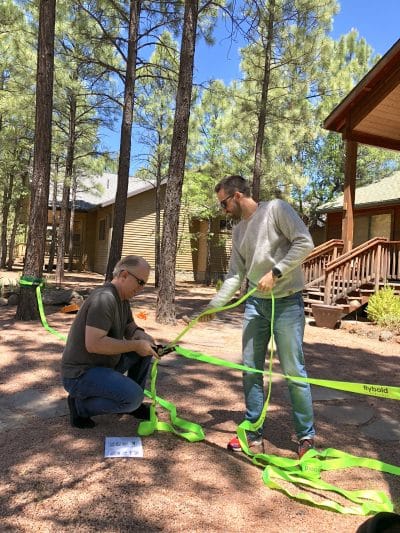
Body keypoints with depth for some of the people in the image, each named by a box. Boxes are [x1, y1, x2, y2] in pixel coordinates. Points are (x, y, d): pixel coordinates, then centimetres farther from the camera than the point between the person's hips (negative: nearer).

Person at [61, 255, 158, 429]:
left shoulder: (123, 298, 6)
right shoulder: (104, 299, -24)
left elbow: (129, 325, 18)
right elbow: (93, 344, -32)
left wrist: (140, 335, -6)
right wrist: (135, 345, -25)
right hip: (80, 374, -10)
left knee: (145, 349, 6)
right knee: (133, 396, -27)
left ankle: (134, 403, 16)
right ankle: (81, 405, -5)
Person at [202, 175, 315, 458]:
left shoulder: (276, 209, -7)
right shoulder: (239, 231, 13)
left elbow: (305, 243, -15)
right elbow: (235, 275, 14)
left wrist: (275, 273, -19)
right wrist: (214, 305, 7)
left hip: (286, 302, -7)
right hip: (255, 303, 7)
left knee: (293, 370, -1)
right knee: (251, 368, 7)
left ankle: (306, 437, 17)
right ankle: (254, 434, 21)